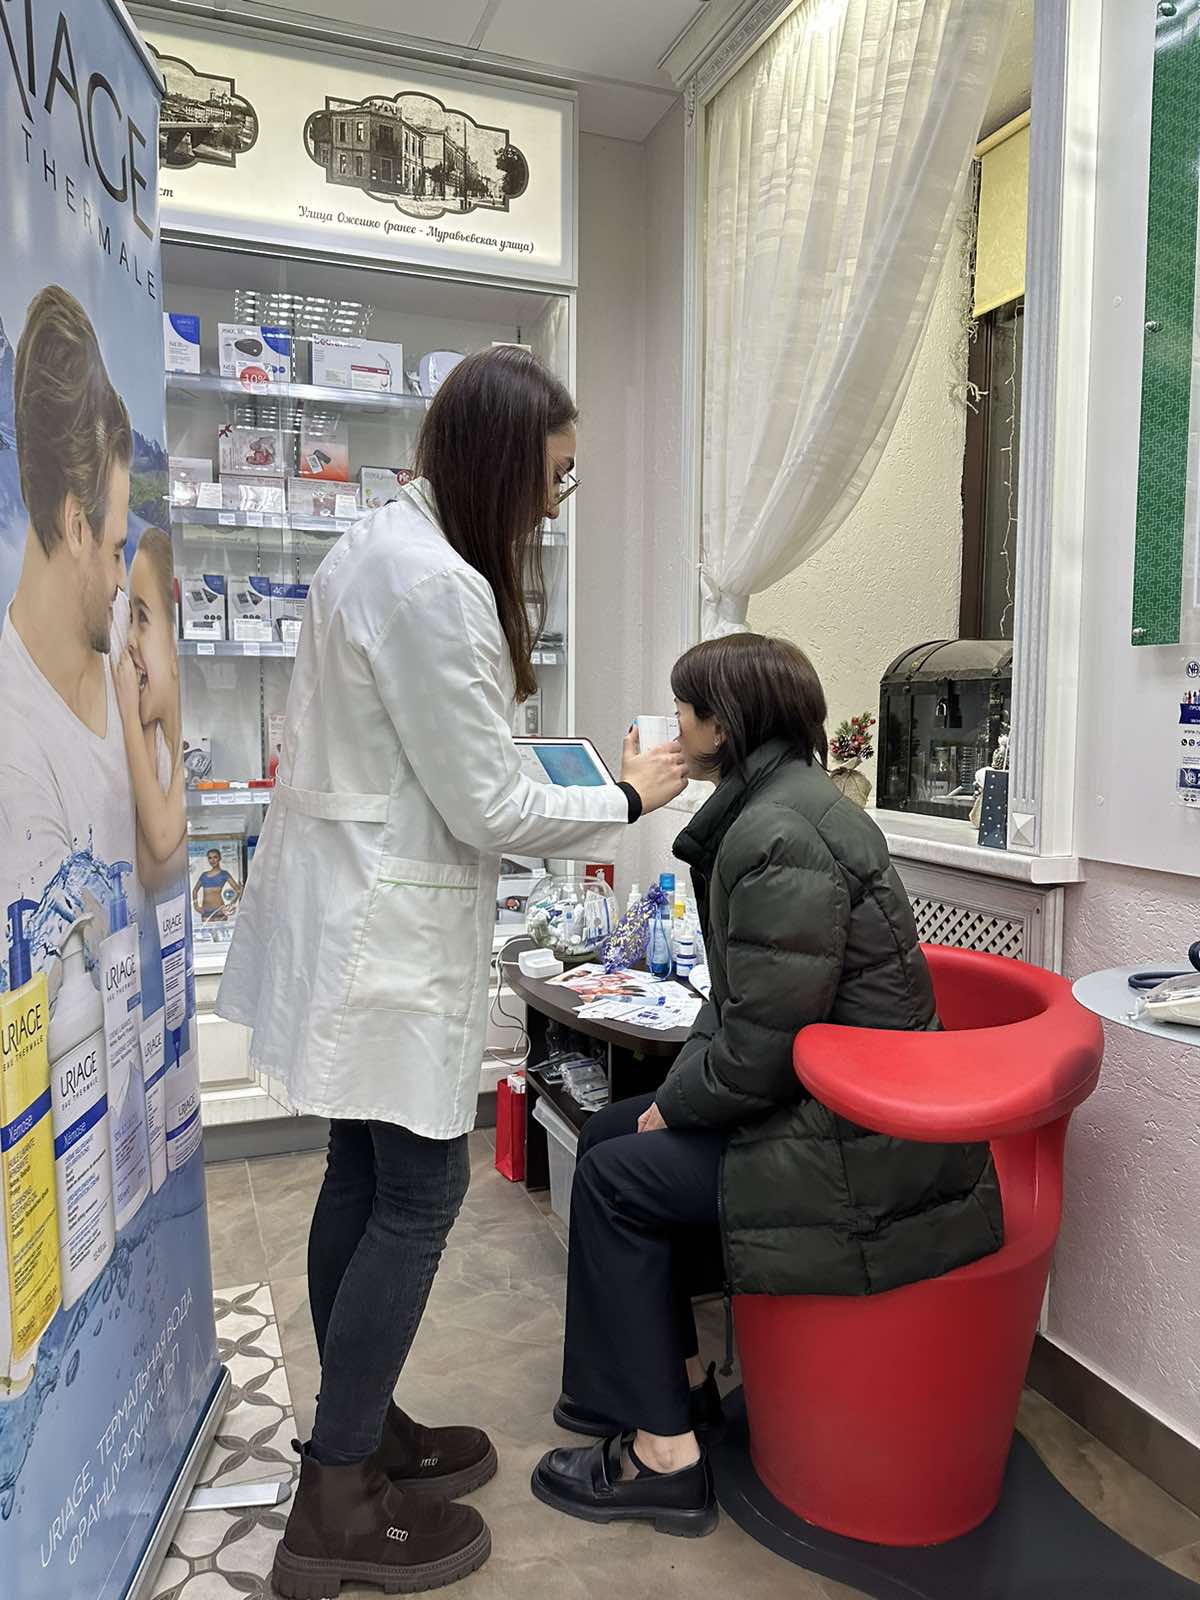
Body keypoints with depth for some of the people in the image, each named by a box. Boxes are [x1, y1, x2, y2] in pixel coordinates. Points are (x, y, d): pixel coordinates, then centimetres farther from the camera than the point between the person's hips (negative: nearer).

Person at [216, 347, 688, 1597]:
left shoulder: (387, 542, 10)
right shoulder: (434, 583, -22)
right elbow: (487, 809, -19)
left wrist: (565, 832, 16)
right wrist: (626, 799, -4)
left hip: (356, 904, 10)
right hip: (388, 930, -10)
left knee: (363, 1175, 18)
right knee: (420, 1193, 3)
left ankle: (358, 1428, 36)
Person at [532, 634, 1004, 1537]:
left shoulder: (778, 832, -24)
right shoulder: (782, 803, 8)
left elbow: (761, 1045, -25)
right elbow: (743, 998, 13)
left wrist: (674, 1106, -7)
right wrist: (680, 1089, 3)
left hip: (861, 1154, -10)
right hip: (832, 1105, 10)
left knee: (615, 1176, -4)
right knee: (606, 1134, 12)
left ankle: (664, 1458, 10)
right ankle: (677, 1379, 28)